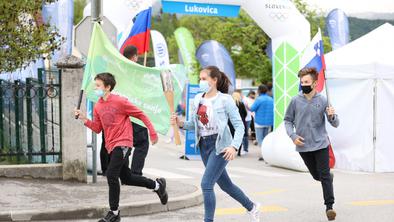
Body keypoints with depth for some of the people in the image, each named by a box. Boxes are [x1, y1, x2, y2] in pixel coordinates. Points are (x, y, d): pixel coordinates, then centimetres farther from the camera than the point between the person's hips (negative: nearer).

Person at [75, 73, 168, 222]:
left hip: (122, 144, -8)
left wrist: (152, 132, -6)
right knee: (126, 178, 17)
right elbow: (97, 129, 8)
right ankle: (157, 185, 38)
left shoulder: (120, 101, -13)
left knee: (111, 175, -17)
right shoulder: (98, 107, 6)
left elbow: (141, 115, -7)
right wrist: (84, 119, -6)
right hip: (111, 146, 8)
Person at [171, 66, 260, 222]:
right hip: (204, 145, 7)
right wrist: (180, 123, -9)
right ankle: (252, 207, 38)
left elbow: (239, 126, -12)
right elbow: (194, 124, 12)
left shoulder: (225, 100, -11)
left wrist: (234, 146, -26)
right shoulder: (198, 99, 6)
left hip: (219, 145, -7)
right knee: (225, 184, 17)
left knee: (206, 184, -15)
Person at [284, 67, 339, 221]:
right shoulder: (295, 101, -4)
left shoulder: (323, 101, -6)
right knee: (316, 176, 15)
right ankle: (329, 177, 48)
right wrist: (293, 136, -8)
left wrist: (332, 116, -26)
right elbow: (288, 120, 7)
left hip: (321, 144, -2)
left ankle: (329, 206, 2)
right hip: (303, 146, 2)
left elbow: (335, 124, -4)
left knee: (324, 175, -6)